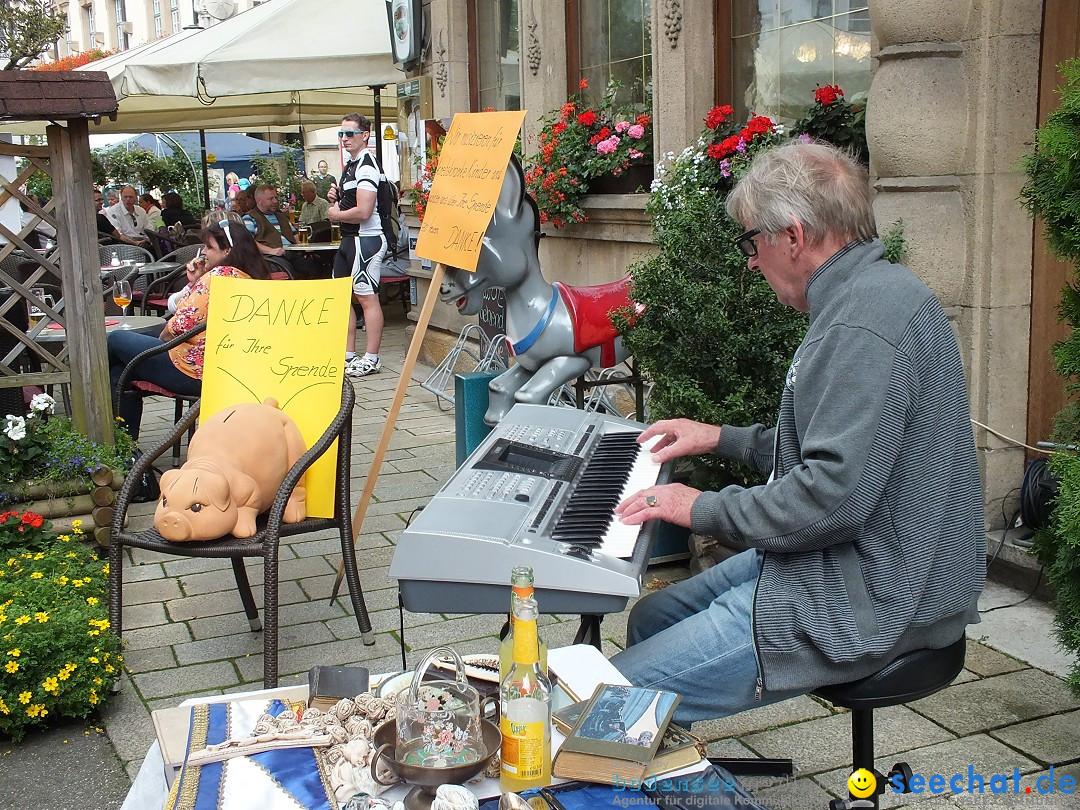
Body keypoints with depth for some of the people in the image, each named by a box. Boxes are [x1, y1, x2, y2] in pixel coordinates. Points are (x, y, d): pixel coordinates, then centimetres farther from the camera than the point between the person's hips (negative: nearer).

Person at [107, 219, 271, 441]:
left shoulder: (219, 275, -17)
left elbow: (181, 323, -19)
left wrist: (160, 340, 1)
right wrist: (195, 283, 7)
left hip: (191, 372, -10)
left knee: (115, 341, 10)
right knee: (120, 371, 21)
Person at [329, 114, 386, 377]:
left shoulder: (366, 166, -15)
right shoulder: (349, 165, 17)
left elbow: (363, 212, -24)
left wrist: (336, 214, -8)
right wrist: (336, 198, 8)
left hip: (366, 239, -11)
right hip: (349, 238, 11)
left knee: (367, 298, -7)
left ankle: (371, 359, -2)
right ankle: (348, 354, 22)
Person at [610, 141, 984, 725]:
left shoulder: (866, 321, -24)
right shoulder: (872, 293, 13)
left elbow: (836, 497, -29)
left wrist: (706, 509, -15)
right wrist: (723, 439, 24)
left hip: (864, 606, -11)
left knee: (617, 699, -15)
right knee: (650, 618, 18)